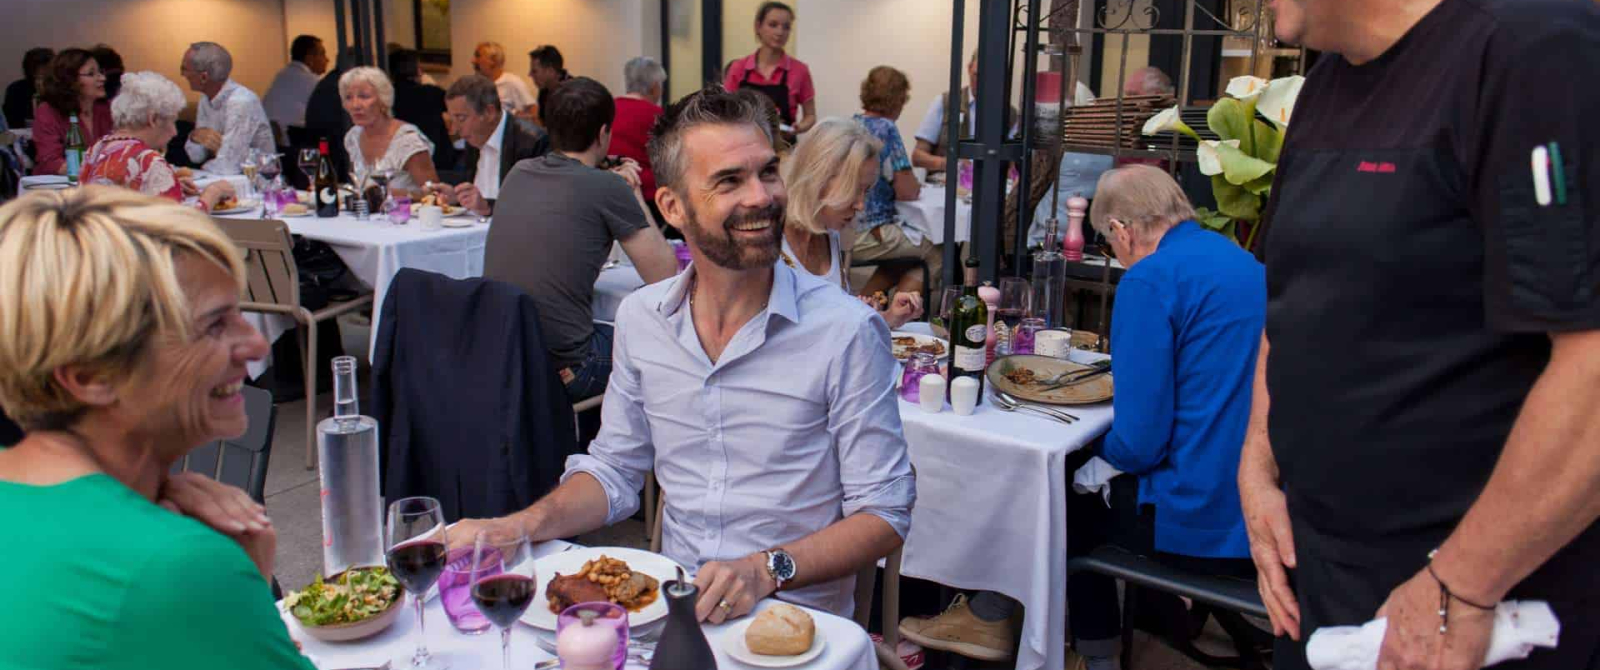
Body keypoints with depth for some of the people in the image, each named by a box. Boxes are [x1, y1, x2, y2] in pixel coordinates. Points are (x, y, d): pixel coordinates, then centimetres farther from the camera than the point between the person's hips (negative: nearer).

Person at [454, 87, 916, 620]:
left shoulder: (846, 331, -11)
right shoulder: (640, 317, 3)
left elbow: (883, 515, -8)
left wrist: (767, 570, -22)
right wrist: (520, 527, -4)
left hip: (797, 622, -3)